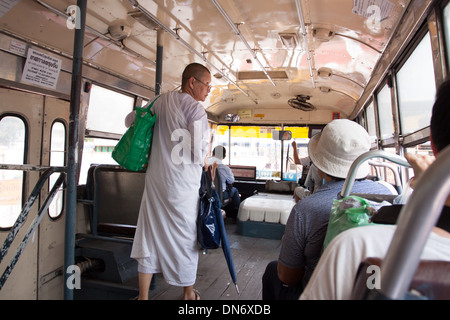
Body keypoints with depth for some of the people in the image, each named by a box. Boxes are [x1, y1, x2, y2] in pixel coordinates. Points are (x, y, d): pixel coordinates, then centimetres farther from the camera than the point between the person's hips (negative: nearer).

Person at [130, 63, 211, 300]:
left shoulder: (162, 100, 7)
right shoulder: (196, 110, -13)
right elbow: (200, 154, -17)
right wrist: (208, 160, 6)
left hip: (155, 179, 6)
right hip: (182, 184, -5)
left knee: (150, 235, 12)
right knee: (185, 237, 10)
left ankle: (143, 295, 23)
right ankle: (188, 294, 29)